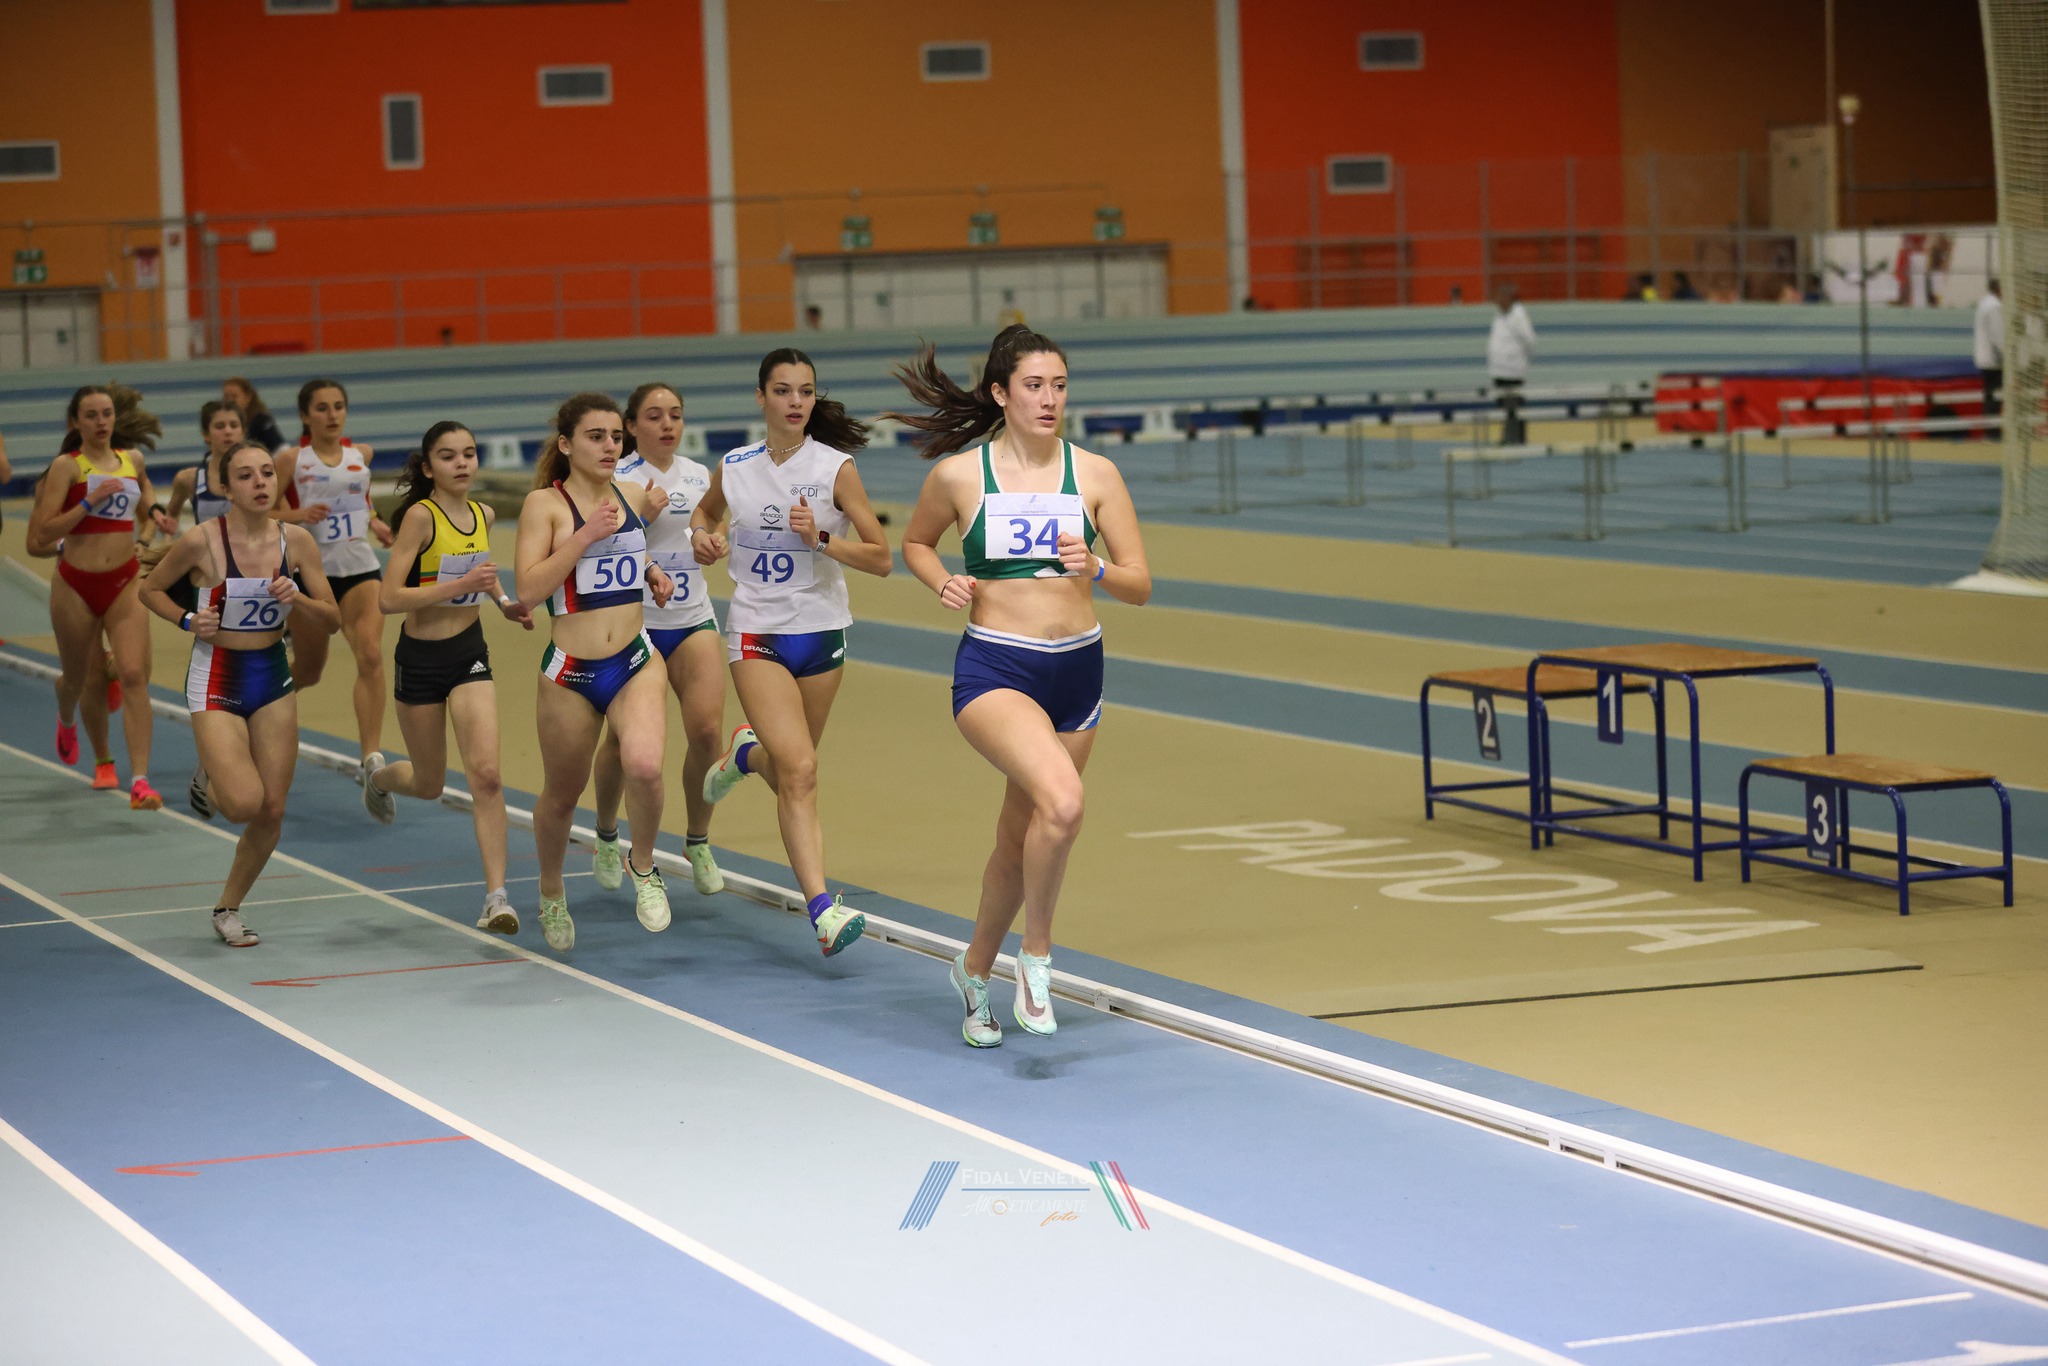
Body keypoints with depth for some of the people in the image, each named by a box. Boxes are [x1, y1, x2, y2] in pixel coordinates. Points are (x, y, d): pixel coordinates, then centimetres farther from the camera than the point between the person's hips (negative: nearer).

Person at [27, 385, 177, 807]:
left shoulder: (132, 460, 7)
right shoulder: (66, 466, -7)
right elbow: (42, 534, -15)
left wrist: (153, 512, 14)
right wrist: (91, 502, -22)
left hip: (125, 582, 2)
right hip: (76, 584, -2)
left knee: (134, 674, -16)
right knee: (77, 678, 17)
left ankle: (140, 780, -20)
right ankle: (66, 721, 55)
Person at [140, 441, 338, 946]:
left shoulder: (295, 540, -3)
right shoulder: (203, 540, -13)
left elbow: (331, 617, 3)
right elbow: (150, 589, 3)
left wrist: (297, 598, -16)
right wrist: (189, 621, -13)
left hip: (274, 678, 4)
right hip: (217, 681, -4)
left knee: (272, 811, 3)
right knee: (245, 803, -19)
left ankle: (228, 909, 24)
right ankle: (209, 783, 18)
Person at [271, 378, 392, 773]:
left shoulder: (362, 455, 8)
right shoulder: (292, 461, -4)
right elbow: (262, 512, -4)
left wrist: (374, 521, 9)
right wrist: (296, 514, -22)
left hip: (361, 570, 2)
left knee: (371, 655, -21)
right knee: (307, 673, 12)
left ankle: (371, 757, -24)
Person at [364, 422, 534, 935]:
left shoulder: (483, 515, 2)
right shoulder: (420, 516, -16)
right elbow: (388, 598, -21)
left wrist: (504, 601, 8)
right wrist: (460, 584, -29)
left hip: (470, 653, 3)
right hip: (421, 658, -3)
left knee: (485, 774, -15)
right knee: (429, 785, 13)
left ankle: (496, 896, -14)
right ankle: (378, 778, 50)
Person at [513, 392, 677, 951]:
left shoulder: (633, 496, 7)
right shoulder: (545, 503, -7)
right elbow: (528, 591, -18)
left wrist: (650, 571, 10)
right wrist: (586, 536, -23)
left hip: (634, 662, 2)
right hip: (570, 673, -2)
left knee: (644, 765, -26)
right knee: (561, 794, 13)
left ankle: (643, 867, 1)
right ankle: (551, 894, 41)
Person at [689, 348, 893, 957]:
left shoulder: (835, 468, -7)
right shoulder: (734, 467, 0)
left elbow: (881, 559, -7)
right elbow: (706, 511, 23)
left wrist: (820, 539, -21)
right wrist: (702, 537, 1)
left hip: (822, 633, 1)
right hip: (756, 634, -1)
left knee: (789, 772, 15)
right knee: (799, 771, -17)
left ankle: (747, 754, 52)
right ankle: (823, 910, -20)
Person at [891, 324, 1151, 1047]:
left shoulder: (1095, 473, 0)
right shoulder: (958, 474, -4)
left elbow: (1140, 586, 1)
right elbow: (915, 542, 15)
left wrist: (1096, 569, -20)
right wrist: (944, 583, -5)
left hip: (1076, 669, 4)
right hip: (992, 668, -4)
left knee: (1021, 837, 15)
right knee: (1063, 800, -29)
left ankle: (975, 967, 40)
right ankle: (1036, 955, -8)